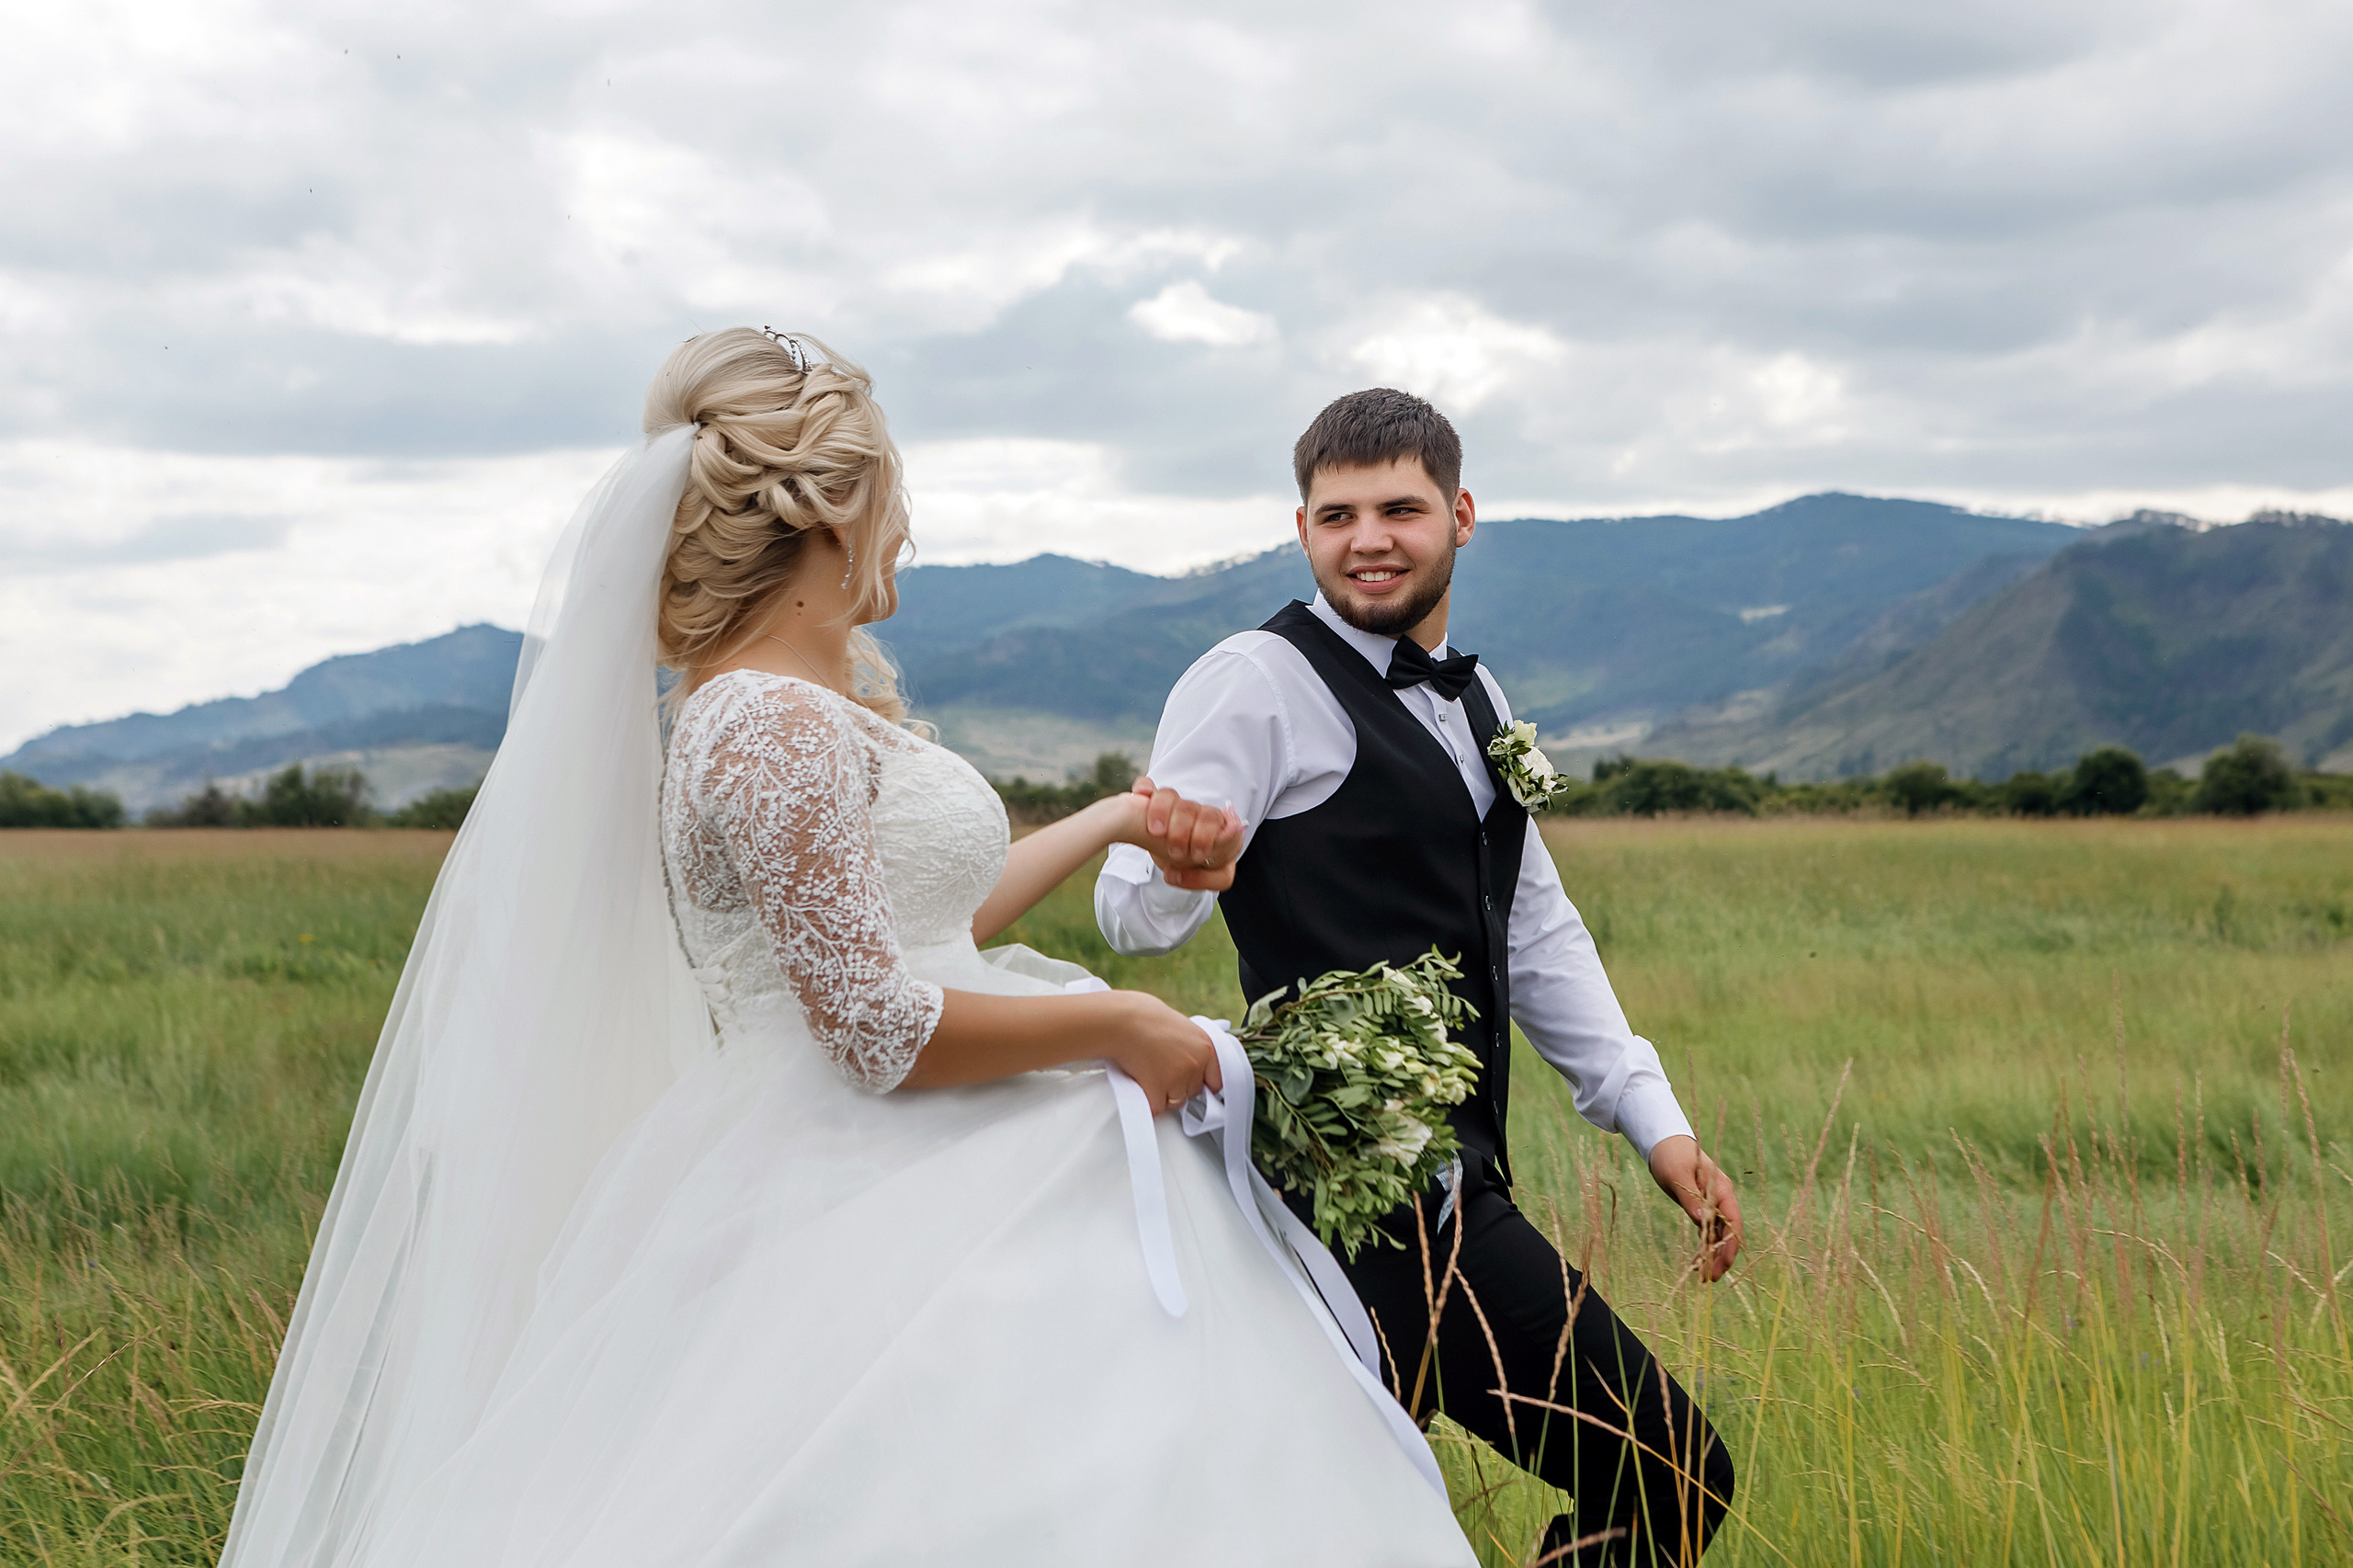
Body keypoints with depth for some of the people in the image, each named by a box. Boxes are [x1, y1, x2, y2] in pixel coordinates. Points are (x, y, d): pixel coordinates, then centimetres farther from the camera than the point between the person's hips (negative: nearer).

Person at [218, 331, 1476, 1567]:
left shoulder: (804, 706, 15)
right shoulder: (779, 727, -16)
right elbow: (881, 1028, -20)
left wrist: (1114, 822, 32)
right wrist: (1123, 1027, -9)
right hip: (875, 1225, -10)